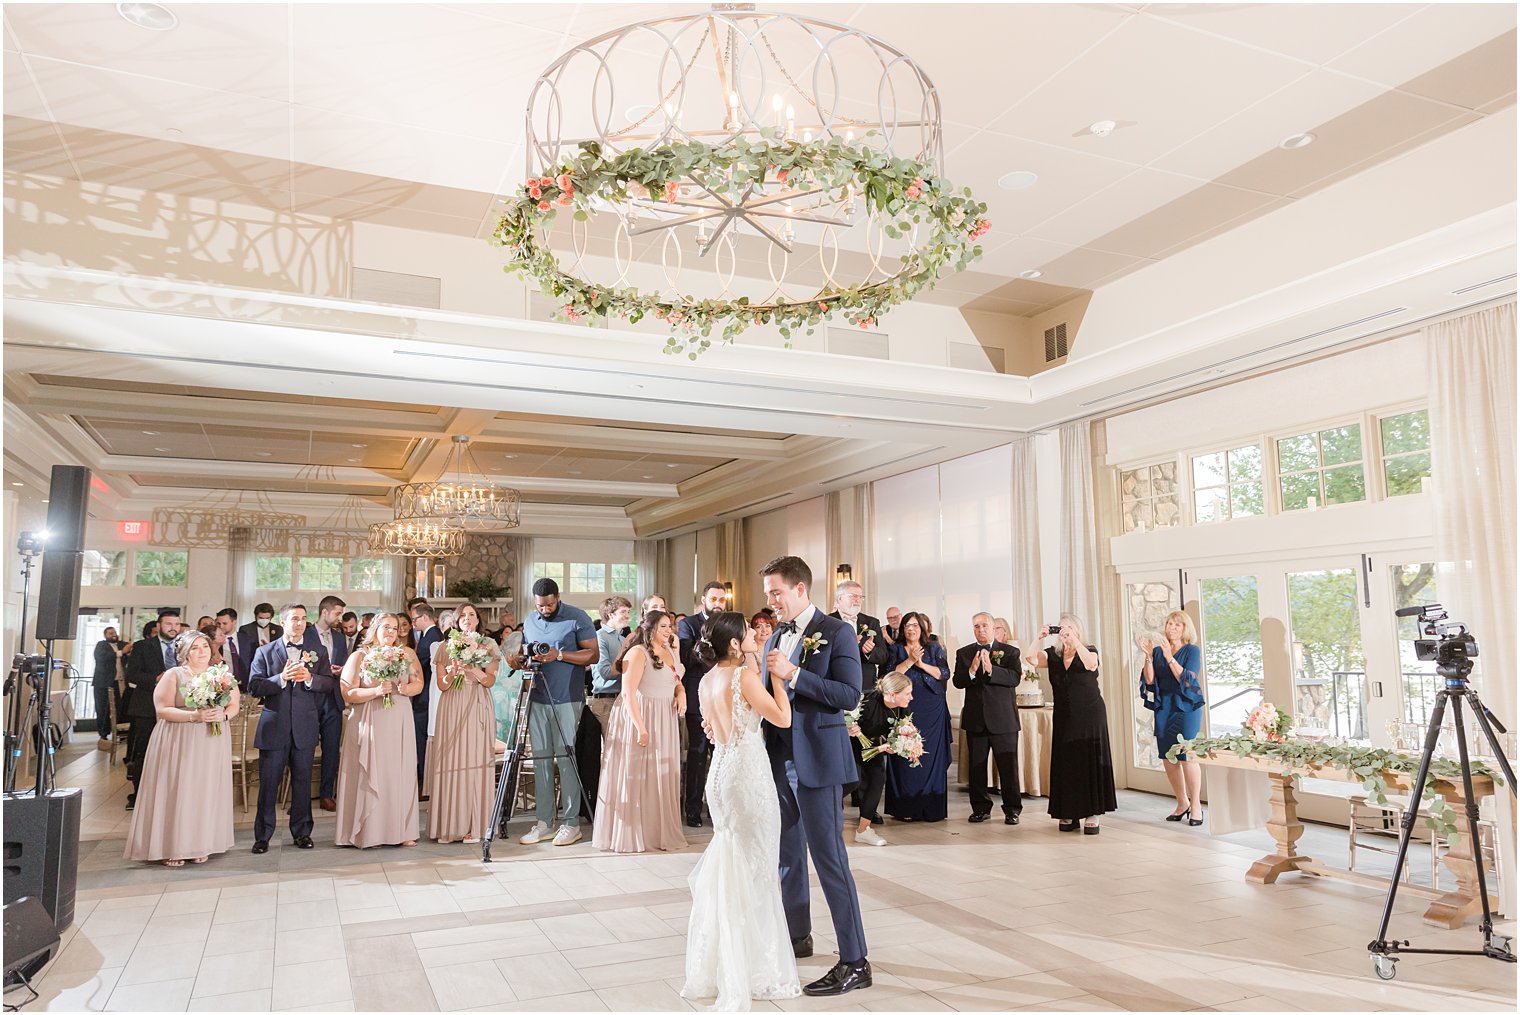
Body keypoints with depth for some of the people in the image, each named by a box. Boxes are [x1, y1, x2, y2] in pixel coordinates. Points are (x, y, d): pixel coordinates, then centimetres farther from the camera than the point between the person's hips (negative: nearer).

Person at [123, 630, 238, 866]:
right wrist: (194, 716, -20)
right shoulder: (173, 675, 0)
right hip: (179, 743, -3)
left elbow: (234, 704, 10)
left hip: (213, 743, 3)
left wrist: (223, 715, -12)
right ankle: (172, 848, 4)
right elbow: (163, 709, -8)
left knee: (206, 791, 4)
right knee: (177, 791, -3)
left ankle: (201, 845, 12)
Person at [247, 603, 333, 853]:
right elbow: (254, 687, -4)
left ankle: (302, 832, 19)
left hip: (305, 727, 1)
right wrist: (281, 678, -18)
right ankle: (263, 835, 14)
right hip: (274, 727, -1)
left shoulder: (318, 652, 9)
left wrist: (309, 678, -17)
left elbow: (329, 685, 1)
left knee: (302, 782, 8)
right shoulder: (265, 652, 6)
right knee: (268, 783, 3)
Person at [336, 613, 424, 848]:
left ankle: (401, 830, 7)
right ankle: (369, 831, 5)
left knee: (400, 774, 2)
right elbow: (348, 694, -5)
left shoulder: (407, 654, 10)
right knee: (370, 776, -2)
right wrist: (376, 691, -17)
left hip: (399, 723, 3)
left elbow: (419, 684, 9)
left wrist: (405, 688, -11)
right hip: (369, 723, -3)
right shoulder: (359, 656, 1)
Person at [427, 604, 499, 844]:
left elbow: (490, 681, 2)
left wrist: (474, 670, -16)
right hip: (452, 709, 1)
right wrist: (452, 672, -14)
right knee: (450, 763, -4)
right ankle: (449, 826, 1)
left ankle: (474, 826, -2)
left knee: (476, 762, -4)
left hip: (478, 709, -1)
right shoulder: (445, 646, 11)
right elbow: (441, 685, 6)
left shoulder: (489, 645, 10)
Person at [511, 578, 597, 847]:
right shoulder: (530, 621, 11)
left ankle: (571, 823, 4)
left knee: (565, 758, -4)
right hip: (537, 699, 5)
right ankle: (543, 822, 13)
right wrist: (519, 659, -4)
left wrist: (558, 655, -18)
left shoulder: (577, 618, -6)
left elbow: (593, 654, -8)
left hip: (567, 699, -5)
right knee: (540, 758, 6)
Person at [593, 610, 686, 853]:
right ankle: (630, 835, 11)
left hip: (665, 722, 8)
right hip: (638, 719, -8)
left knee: (662, 777, 11)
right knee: (635, 777, 0)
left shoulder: (671, 653, 12)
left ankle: (660, 832, 21)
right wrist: (641, 728, -24)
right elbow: (628, 693, -19)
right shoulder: (638, 652, -13)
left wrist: (681, 692, -1)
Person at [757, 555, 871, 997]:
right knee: (788, 853, 18)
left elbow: (850, 695, -18)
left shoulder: (837, 632, -9)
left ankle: (854, 962, 4)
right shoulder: (776, 638, 13)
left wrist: (794, 674, -24)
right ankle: (798, 936, 36)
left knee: (828, 857, -5)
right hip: (779, 758, 8)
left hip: (817, 760, -8)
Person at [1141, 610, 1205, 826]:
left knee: (1187, 756, -9)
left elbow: (1187, 680, -13)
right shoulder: (1158, 650, 9)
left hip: (1186, 708, -4)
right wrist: (1148, 656, -11)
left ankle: (1196, 805, 3)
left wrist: (1170, 658, -21)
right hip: (1163, 708, 4)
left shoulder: (1192, 650, -1)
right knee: (1168, 758, 5)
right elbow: (1149, 681, 2)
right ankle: (1182, 803, 19)